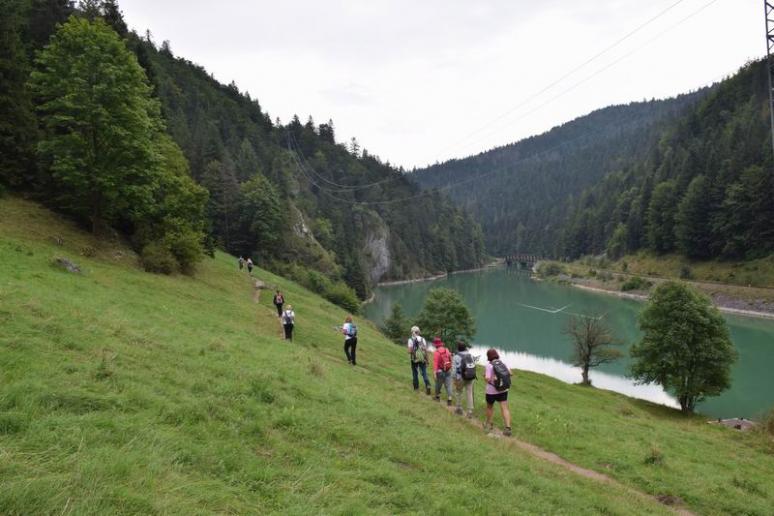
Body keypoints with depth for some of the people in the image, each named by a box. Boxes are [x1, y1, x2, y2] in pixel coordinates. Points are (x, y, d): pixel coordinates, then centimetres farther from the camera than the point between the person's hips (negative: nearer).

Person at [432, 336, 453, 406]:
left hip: (440, 371, -4)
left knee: (438, 384, 17)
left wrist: (435, 373, -20)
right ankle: (449, 400, -2)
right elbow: (450, 360, 10)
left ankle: (437, 397, 34)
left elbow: (435, 363, -19)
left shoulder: (436, 352, -14)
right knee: (448, 385, 4)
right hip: (448, 371, 4)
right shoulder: (447, 350, 2)